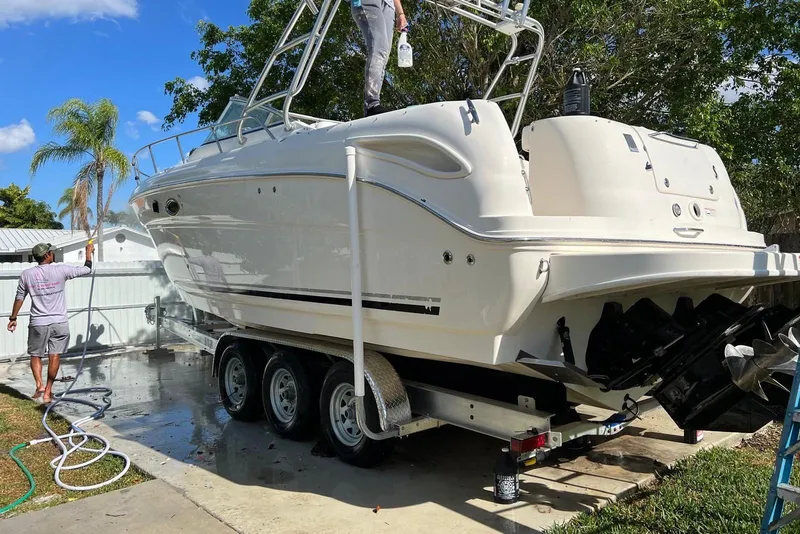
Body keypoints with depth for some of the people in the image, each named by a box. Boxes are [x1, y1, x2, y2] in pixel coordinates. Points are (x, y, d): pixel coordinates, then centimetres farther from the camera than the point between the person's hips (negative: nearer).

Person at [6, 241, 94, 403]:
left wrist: (13, 318, 18)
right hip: (59, 323, -1)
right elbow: (86, 270, 4)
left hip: (38, 323, 1)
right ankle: (48, 392, 9)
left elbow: (19, 298, 7)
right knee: (54, 357, 5)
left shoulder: (26, 274, -1)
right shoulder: (61, 270, -7)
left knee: (35, 356, 16)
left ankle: (39, 384, 0)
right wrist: (89, 252, 20)